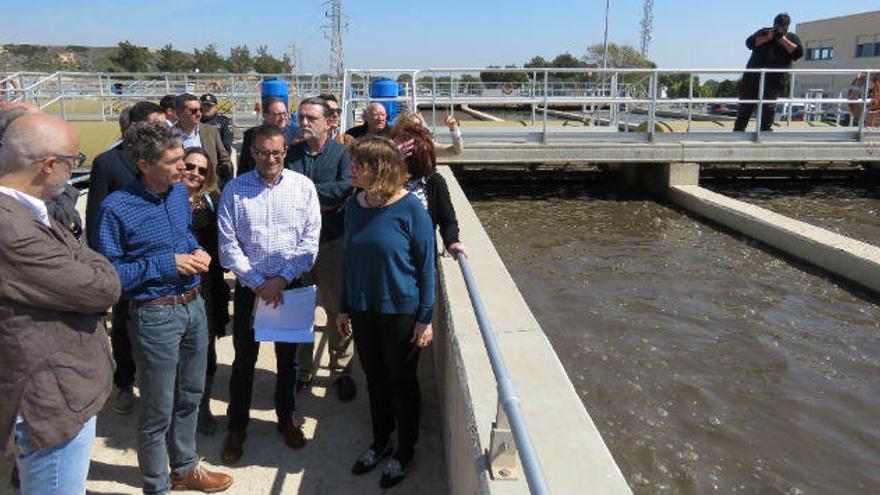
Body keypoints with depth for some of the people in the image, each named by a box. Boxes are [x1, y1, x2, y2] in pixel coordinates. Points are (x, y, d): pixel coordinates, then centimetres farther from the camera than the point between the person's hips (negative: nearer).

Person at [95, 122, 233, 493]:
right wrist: (166, 265, -20)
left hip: (194, 305, 7)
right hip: (155, 315, -7)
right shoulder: (116, 208, -18)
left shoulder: (180, 192, 2)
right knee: (158, 411, 9)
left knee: (190, 396, 22)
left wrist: (197, 252, -2)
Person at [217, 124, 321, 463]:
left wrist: (282, 279, -12)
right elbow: (228, 245, -5)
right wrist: (258, 283, -12)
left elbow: (310, 240, -4)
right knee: (244, 358, 8)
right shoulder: (235, 190, -3)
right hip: (249, 286, 0)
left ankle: (286, 419, 34)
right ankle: (237, 427, 26)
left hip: (291, 285, 1)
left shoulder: (303, 186, -2)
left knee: (287, 357, 14)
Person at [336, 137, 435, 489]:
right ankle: (380, 441, 40)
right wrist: (344, 307, 11)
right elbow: (349, 258, 8)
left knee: (402, 382, 11)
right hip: (362, 309, 5)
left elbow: (426, 265, -12)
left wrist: (425, 318, -12)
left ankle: (405, 450, 32)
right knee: (375, 379, 19)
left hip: (401, 310, -5)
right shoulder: (354, 205, -2)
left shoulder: (409, 208, -17)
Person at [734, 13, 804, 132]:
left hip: (775, 79, -1)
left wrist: (783, 40, -10)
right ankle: (738, 129, 12)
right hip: (754, 76, 2)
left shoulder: (792, 38, 12)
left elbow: (798, 53, -4)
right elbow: (749, 42, -1)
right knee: (746, 103, 3)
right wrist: (767, 38, -13)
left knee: (769, 104, -11)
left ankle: (765, 130, -4)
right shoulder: (764, 32, 15)